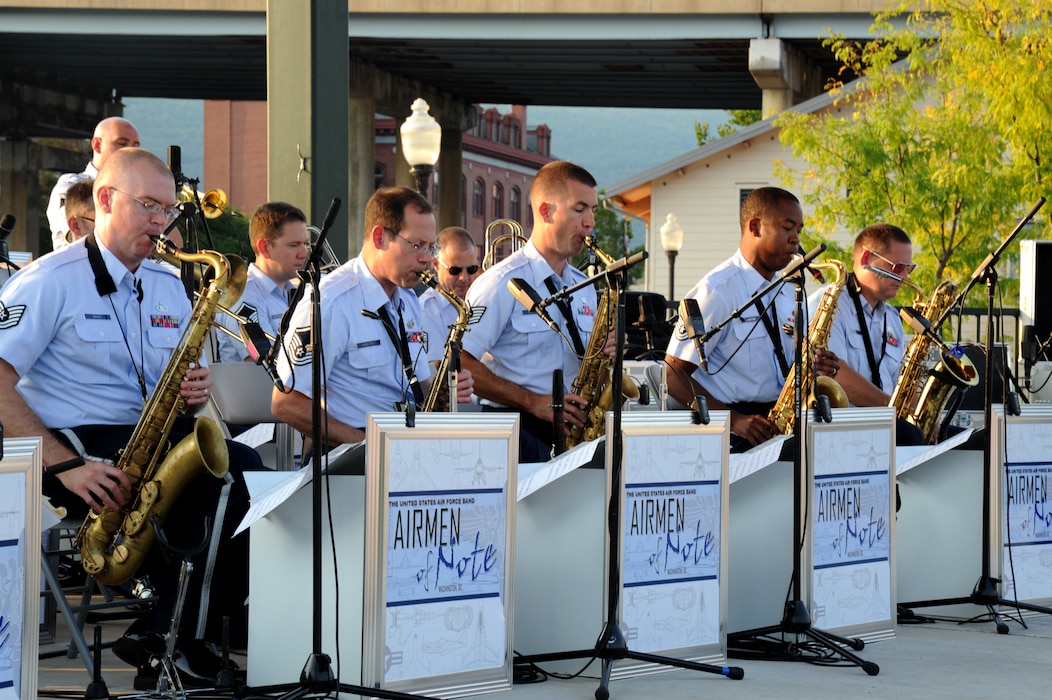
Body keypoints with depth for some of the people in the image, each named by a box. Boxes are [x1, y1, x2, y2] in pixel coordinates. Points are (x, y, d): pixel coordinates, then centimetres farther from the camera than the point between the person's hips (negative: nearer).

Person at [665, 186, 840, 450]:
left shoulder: (787, 291, 16)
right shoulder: (718, 290, -9)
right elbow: (674, 374, -12)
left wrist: (816, 367, 0)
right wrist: (734, 419, -21)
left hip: (781, 420, 8)